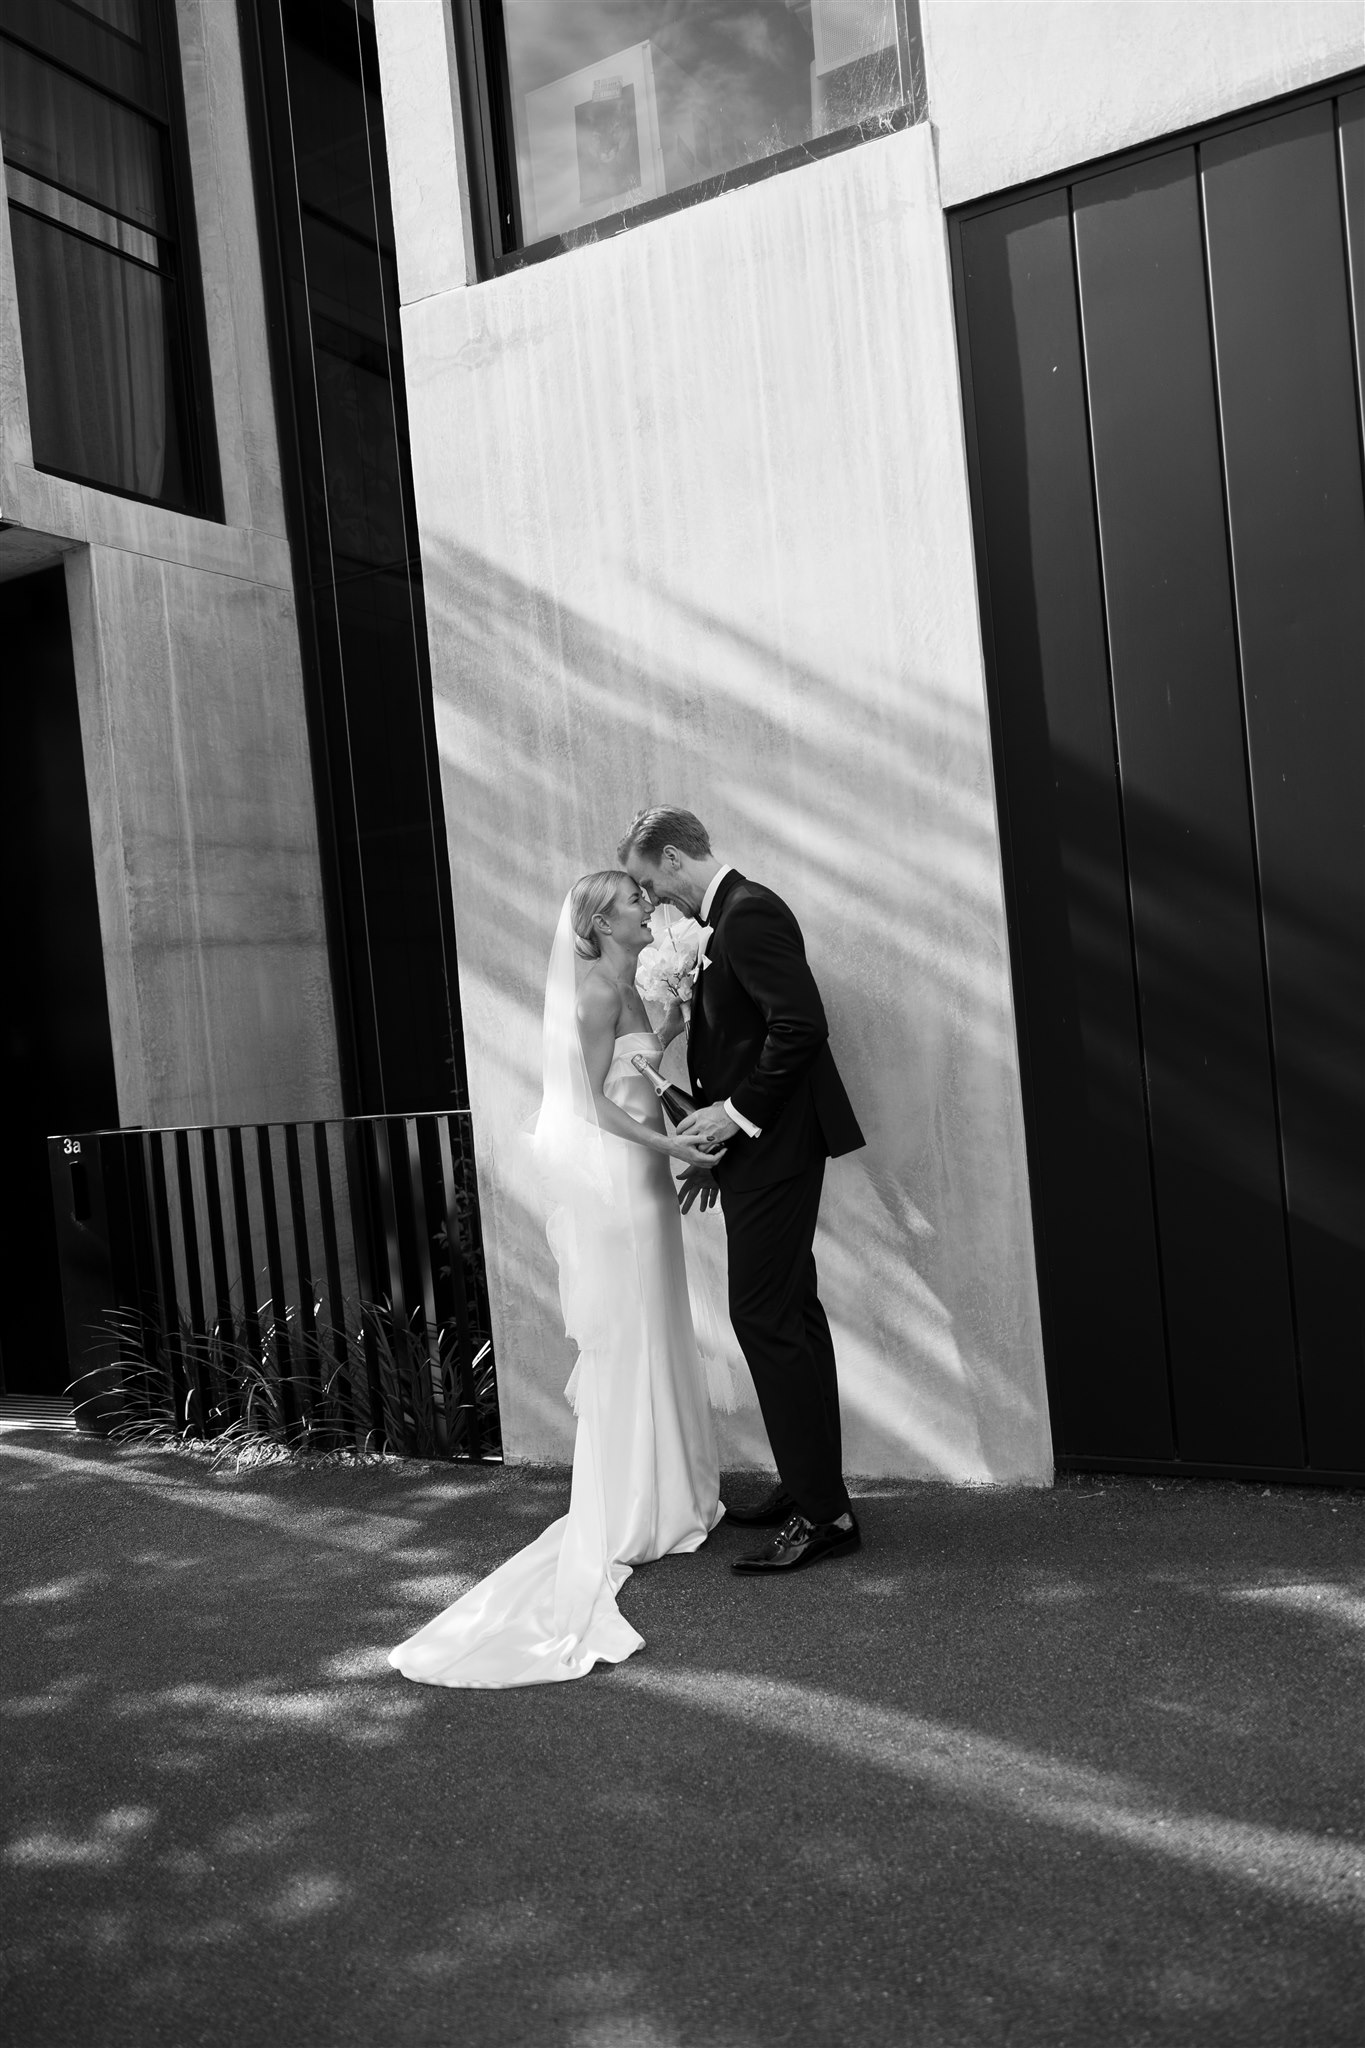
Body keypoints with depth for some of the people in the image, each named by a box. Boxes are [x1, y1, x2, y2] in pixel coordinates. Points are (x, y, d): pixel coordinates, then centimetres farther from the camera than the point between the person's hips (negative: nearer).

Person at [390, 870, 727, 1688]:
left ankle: (667, 1491, 27)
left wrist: (676, 1020, 11)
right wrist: (668, 1144, -22)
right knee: (624, 1341, -1)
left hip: (636, 1178, 9)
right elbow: (595, 1099, -17)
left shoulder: (625, 989, 13)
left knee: (652, 1336, 15)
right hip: (613, 1180, -9)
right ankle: (626, 1519, 10)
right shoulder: (598, 988, -15)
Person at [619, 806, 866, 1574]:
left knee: (767, 1319, -8)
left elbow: (802, 1024, -24)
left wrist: (738, 1113, -18)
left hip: (773, 1146, -11)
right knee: (789, 1315, 15)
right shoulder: (734, 914, 16)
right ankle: (812, 1489, 26)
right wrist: (719, 1147, 15)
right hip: (759, 1146, 11)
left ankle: (824, 1513, 0)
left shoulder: (749, 912, -14)